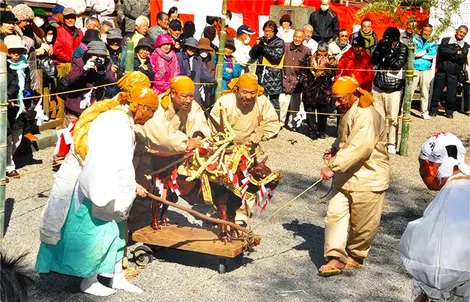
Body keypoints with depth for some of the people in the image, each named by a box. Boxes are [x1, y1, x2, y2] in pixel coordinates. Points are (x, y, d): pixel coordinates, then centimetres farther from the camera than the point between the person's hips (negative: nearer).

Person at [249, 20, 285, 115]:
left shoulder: (279, 42, 0)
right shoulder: (261, 40, 12)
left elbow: (277, 56, -14)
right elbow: (252, 55, 9)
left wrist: (264, 47, -14)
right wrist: (257, 45, -9)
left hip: (274, 76, -4)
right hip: (261, 75, 4)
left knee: (274, 103, 0)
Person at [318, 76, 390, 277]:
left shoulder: (366, 116, -21)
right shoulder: (348, 114, 12)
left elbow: (360, 147, -32)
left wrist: (334, 167, -33)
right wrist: (334, 150, 8)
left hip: (368, 179, -8)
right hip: (346, 177, 8)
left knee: (362, 224, 5)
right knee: (335, 214, -2)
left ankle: (356, 256, 25)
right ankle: (336, 257, 0)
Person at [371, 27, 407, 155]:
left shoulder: (402, 48, -4)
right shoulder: (382, 45, 7)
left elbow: (397, 65, -15)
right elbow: (373, 61, 0)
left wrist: (388, 52, -18)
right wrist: (379, 48, -13)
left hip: (394, 89, -3)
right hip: (378, 87, 3)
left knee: (393, 117, -4)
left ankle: (392, 143, 4)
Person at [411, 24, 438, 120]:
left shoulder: (433, 42, 9)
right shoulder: (415, 39, 4)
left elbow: (432, 55, -6)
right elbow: (413, 52, -11)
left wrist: (419, 54, -7)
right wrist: (426, 51, -7)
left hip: (426, 70, 2)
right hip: (414, 68, -2)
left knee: (425, 92, 7)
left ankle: (424, 112, 15)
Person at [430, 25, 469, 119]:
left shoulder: (465, 46, 10)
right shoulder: (445, 40, 9)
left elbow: (462, 59, -5)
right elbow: (442, 51, -9)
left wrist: (449, 54, -10)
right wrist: (456, 52, -8)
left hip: (454, 73, 0)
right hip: (441, 71, 0)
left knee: (451, 94, 1)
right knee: (437, 92, 3)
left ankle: (449, 112, 16)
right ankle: (433, 110, 16)